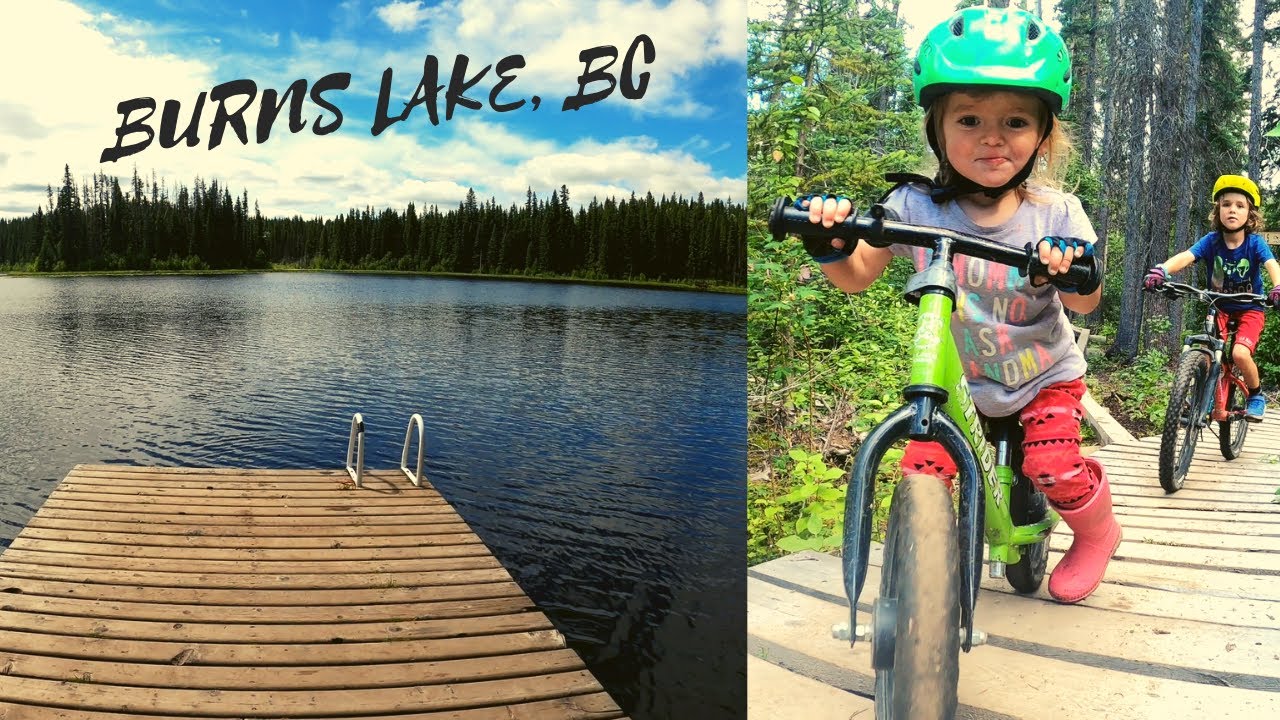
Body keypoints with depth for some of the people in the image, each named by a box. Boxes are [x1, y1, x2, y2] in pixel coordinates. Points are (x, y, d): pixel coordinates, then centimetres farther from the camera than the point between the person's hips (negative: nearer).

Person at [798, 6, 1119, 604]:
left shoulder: (1055, 213, -14)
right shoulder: (915, 207, -17)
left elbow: (1086, 303, -11)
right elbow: (857, 277, -13)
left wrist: (1076, 273, -35)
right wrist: (832, 246, -35)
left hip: (1045, 377, 0)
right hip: (958, 381, 1)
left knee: (1053, 467, -15)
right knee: (921, 471, -13)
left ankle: (1097, 534, 21)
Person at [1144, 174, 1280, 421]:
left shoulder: (1255, 243, -17)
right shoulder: (1211, 241, -14)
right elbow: (1185, 256, -30)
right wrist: (1161, 270, -52)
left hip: (1249, 310, -2)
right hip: (1219, 307, 2)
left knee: (1240, 353, -23)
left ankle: (1256, 394, 6)